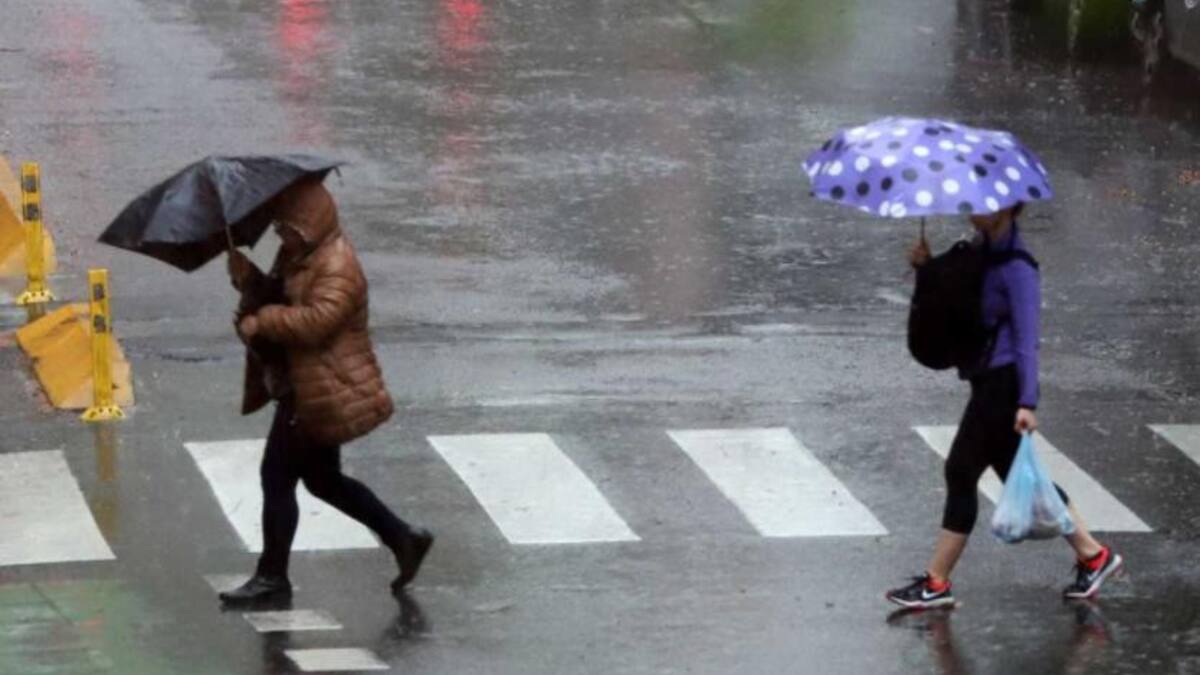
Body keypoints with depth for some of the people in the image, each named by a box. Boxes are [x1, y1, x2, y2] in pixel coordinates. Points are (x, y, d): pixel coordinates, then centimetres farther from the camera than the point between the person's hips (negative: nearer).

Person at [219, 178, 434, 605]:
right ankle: (403, 539, 25)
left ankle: (271, 578, 4)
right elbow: (272, 297, 15)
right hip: (303, 390, 11)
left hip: (321, 395, -11)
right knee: (324, 480, 18)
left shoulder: (336, 268, -20)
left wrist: (260, 321, -24)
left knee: (278, 476, -5)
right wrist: (247, 276, -5)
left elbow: (315, 320, -32)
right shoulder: (298, 257, 13)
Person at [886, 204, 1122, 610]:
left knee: (961, 472, -4)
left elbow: (1026, 339, -19)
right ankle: (1091, 554, 23)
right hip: (987, 381, 10)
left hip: (1003, 383, -10)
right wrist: (926, 266, -1)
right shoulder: (977, 251, 10)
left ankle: (937, 584, 2)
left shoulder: (1016, 268, -16)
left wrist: (1027, 402, -23)